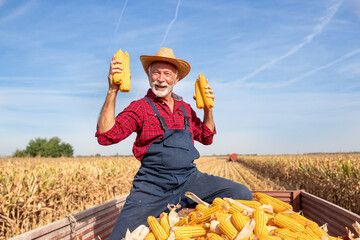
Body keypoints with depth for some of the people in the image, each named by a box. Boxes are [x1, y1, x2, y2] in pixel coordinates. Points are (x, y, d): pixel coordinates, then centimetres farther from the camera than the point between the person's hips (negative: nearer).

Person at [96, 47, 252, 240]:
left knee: (242, 194, -13)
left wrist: (207, 108, 10)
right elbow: (106, 136, -14)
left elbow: (206, 138, 25)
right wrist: (112, 90, -22)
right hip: (153, 186, -4)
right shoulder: (140, 107, 0)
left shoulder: (185, 109, 16)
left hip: (189, 179, 5)